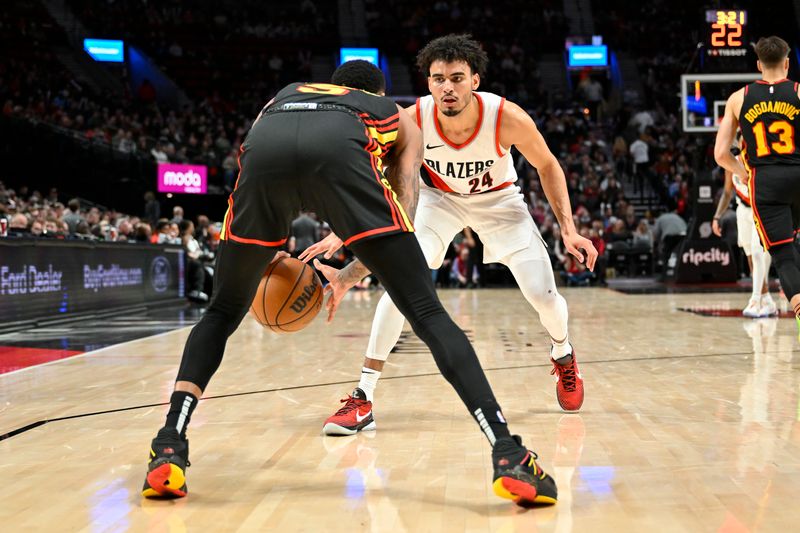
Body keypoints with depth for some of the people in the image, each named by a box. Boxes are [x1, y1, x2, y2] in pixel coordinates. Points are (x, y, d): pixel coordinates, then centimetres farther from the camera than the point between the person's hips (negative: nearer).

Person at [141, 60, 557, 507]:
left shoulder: (286, 95, 47)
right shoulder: (398, 117, 40)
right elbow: (399, 223, 25)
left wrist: (267, 255, 51)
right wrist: (349, 276, 33)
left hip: (264, 149, 2)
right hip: (341, 151, -2)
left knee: (223, 313, 21)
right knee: (427, 312, 4)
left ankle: (169, 450, 7)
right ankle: (509, 455, -7)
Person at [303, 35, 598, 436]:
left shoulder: (508, 118, -32)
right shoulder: (412, 120, -31)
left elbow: (547, 166, -13)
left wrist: (568, 229, -18)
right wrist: (340, 233, -30)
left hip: (498, 199, 0)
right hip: (439, 197, 0)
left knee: (543, 295, -7)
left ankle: (562, 353, 32)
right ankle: (362, 399, -16)